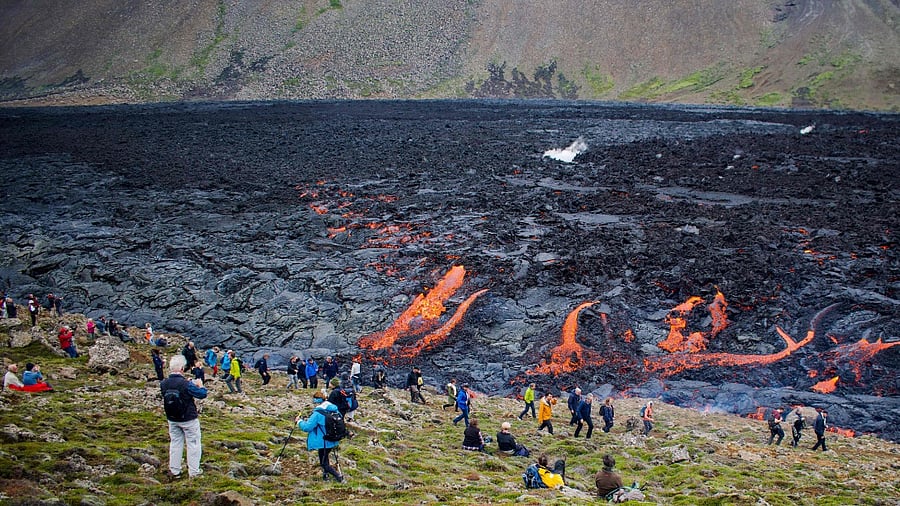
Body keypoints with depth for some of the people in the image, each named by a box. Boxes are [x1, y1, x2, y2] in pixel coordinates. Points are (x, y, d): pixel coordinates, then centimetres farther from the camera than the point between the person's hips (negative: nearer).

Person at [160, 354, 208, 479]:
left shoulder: (163, 383, -9)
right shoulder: (186, 384, -26)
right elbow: (202, 394, -19)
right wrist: (200, 385, 4)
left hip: (172, 419, 5)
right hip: (188, 419, -5)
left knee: (175, 443, 18)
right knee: (193, 444, 10)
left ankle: (174, 470, 24)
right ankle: (194, 471, 16)